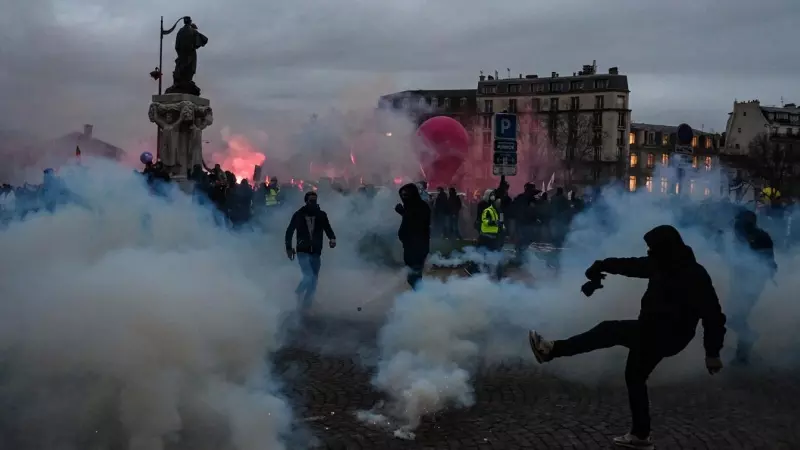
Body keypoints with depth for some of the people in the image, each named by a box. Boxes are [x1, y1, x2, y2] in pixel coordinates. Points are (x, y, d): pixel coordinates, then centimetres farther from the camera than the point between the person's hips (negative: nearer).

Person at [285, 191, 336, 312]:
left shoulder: (321, 215, 0)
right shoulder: (298, 215, -3)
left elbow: (328, 229, -2)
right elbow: (289, 231, 6)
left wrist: (332, 239, -23)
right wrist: (289, 248, 3)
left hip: (316, 252, 3)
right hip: (303, 252, -3)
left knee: (314, 281, 6)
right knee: (309, 277, -18)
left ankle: (305, 306, 19)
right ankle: (297, 294, 12)